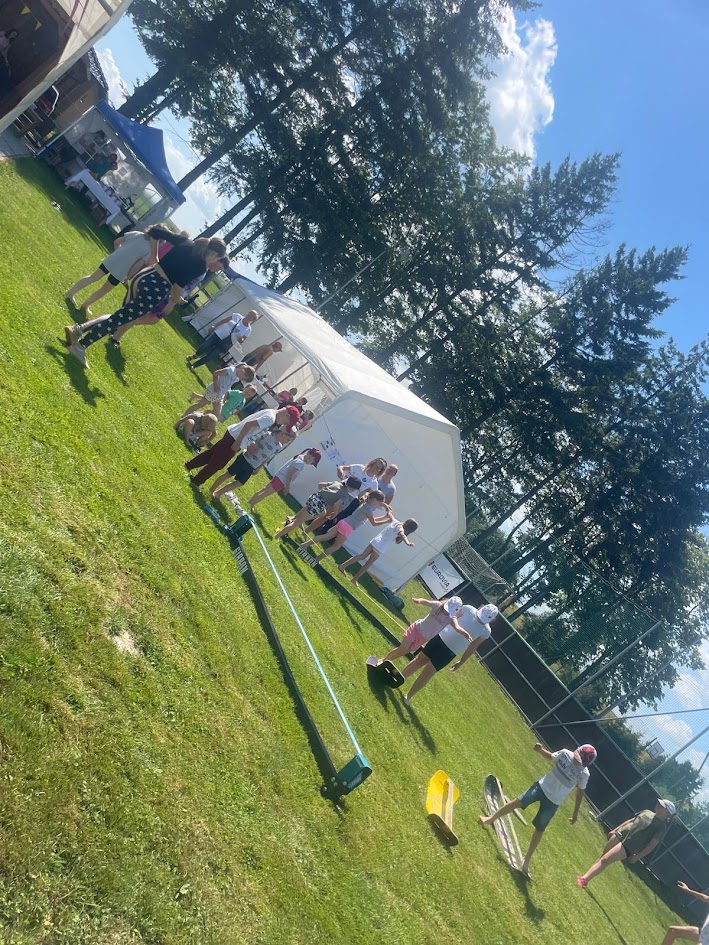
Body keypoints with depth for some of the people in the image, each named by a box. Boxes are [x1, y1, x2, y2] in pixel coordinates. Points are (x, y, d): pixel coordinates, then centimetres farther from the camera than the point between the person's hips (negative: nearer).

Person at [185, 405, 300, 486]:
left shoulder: (271, 413, 8)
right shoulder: (270, 418, -23)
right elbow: (248, 424, -29)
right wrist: (238, 443, -25)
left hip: (233, 434, 9)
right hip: (235, 438, -9)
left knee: (212, 453, 24)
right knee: (217, 464, 6)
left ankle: (189, 465, 38)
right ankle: (196, 481, 19)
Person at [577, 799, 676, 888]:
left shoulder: (662, 827, -9)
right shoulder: (647, 812, 11)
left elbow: (652, 845, -12)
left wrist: (637, 856, -15)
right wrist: (615, 830, 17)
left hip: (628, 847, -7)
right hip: (620, 835, 7)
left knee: (605, 860, -16)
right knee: (603, 857, 14)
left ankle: (584, 879, -17)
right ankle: (587, 876, 27)